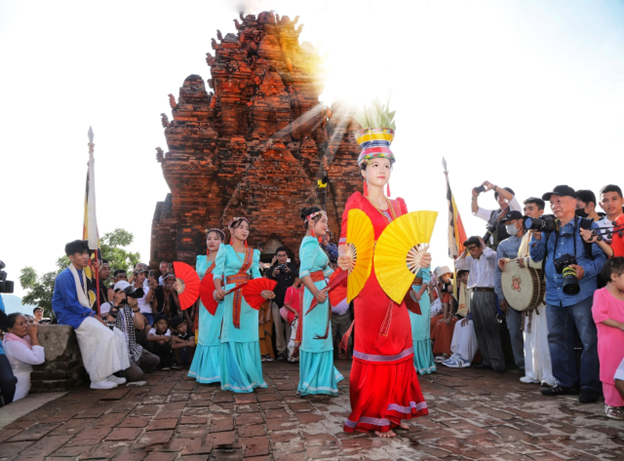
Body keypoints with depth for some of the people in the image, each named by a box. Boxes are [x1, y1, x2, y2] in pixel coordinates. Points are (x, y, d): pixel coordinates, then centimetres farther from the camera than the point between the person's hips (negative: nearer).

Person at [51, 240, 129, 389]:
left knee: (118, 335, -2)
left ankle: (108, 374, 1)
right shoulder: (66, 276, -13)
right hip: (70, 317, -9)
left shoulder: (82, 274, 15)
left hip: (84, 315, 9)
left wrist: (94, 315, 3)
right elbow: (70, 304, -18)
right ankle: (98, 379, -18)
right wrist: (92, 314, -15)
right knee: (107, 335, -26)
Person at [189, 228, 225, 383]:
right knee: (205, 335, 8)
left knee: (218, 335, -5)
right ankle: (206, 372, 17)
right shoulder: (201, 260, 15)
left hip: (220, 302, -5)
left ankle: (217, 372, 2)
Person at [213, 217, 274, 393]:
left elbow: (256, 274, 3)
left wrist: (263, 291, -16)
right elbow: (217, 272, -8)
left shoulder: (253, 253, 14)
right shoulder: (225, 249, 3)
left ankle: (250, 378, 14)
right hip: (232, 297, -4)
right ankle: (236, 380, 5)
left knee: (250, 336, 5)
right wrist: (218, 289, -28)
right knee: (234, 335, -3)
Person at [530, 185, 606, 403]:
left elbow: (602, 257, -4)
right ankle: (566, 382, 24)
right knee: (557, 339, 12)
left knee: (589, 340, -2)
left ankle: (590, 386, 10)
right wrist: (537, 236, -4)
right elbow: (537, 256, 12)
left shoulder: (588, 227, 0)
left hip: (581, 293, -6)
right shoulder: (548, 229, 14)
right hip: (554, 294, 6)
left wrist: (585, 270, -22)